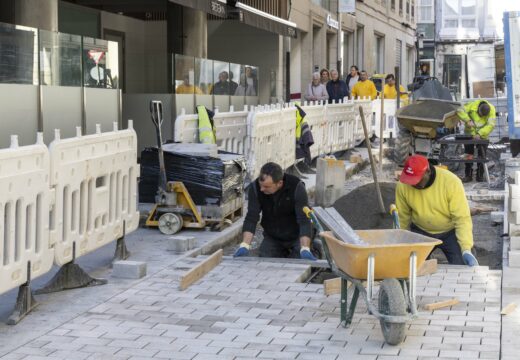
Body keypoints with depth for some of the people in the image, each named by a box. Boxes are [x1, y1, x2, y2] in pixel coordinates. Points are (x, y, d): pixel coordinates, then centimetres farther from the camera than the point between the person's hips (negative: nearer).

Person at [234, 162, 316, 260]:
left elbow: (304, 220, -32)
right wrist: (244, 246, -33)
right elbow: (251, 218, -21)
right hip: (271, 237, 3)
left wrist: (305, 249, -44)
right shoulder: (256, 187, -21)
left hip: (296, 237, -3)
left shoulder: (296, 187, -27)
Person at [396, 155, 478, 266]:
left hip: (450, 232, -2)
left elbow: (462, 218, -27)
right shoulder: (403, 185, -19)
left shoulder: (451, 182, -28)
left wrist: (466, 249, -34)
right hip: (421, 232, 2)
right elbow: (402, 217, -6)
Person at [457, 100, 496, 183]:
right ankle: (468, 176, 12)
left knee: (481, 156, 2)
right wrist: (468, 120, -33)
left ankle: (480, 176, 13)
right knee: (468, 156, 4)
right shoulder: (472, 105, -18)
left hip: (482, 136, 0)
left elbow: (490, 125, -25)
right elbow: (460, 111, -21)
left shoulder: (492, 110, -18)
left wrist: (479, 134, -35)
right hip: (469, 134, 0)